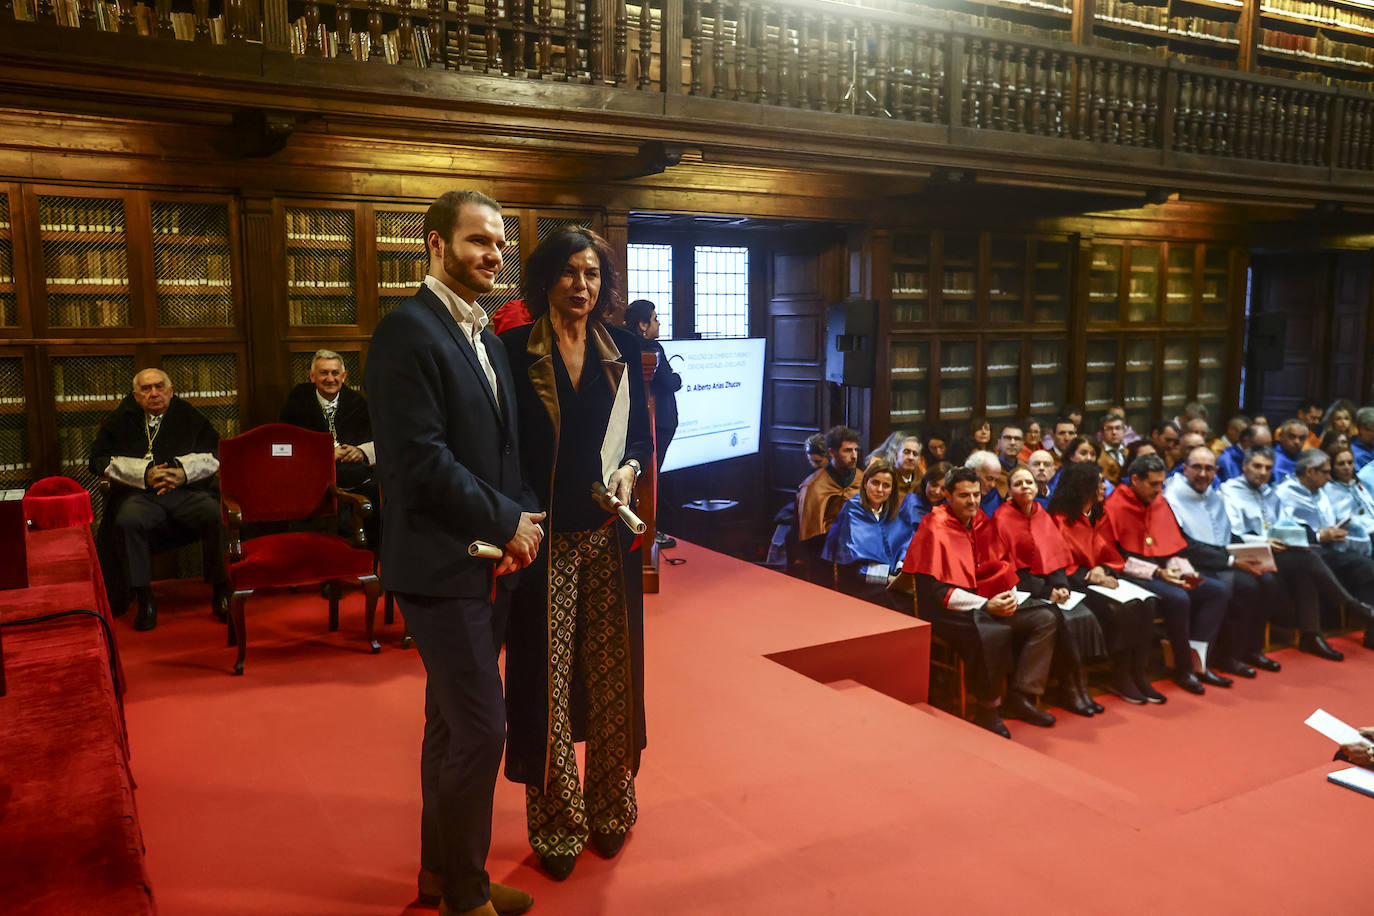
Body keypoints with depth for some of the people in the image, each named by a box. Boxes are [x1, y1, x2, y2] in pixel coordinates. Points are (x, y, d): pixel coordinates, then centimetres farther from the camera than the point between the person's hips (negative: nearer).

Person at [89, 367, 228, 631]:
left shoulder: (190, 417, 17)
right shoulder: (120, 421, 17)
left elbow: (214, 454, 8)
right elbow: (99, 459, 6)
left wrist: (184, 473, -12)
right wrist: (145, 474, -9)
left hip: (188, 491, 0)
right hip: (140, 494, 0)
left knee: (216, 515, -31)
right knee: (126, 522, -33)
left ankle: (221, 589, -17)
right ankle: (144, 598, -23)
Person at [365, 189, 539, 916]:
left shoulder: (484, 336, 15)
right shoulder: (407, 330, -14)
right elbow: (422, 460, -21)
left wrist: (522, 519, 0)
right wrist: (508, 522, -14)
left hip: (490, 562, 9)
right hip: (441, 565, -9)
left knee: (452, 724, 18)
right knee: (481, 728, -2)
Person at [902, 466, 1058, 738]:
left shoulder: (983, 523, 8)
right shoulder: (934, 530, -15)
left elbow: (1000, 567, 17)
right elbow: (933, 590, -18)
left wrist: (1010, 595, -6)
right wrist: (985, 605, -23)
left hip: (984, 597, 8)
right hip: (946, 608, -8)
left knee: (1044, 618, -7)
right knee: (993, 632, -35)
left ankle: (1019, 697, -5)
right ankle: (986, 710, -13)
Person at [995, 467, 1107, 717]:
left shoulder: (1043, 515, 12)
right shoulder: (1003, 518, -7)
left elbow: (1058, 555, 13)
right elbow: (1006, 565, -11)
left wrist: (1061, 585, -7)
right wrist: (1046, 592, -14)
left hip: (1049, 581, 6)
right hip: (1023, 584, -6)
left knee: (1085, 617, -17)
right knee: (1062, 620, -26)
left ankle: (1082, 688, -10)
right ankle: (1072, 692, -13)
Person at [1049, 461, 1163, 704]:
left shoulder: (1092, 517, 16)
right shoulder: (1060, 520, -7)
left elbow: (1110, 555, 16)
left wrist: (1103, 569, -6)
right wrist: (1089, 575, -17)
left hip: (1098, 578, 7)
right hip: (1076, 584, -7)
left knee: (1145, 603, -19)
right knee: (1119, 609, -31)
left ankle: (1140, 675, -17)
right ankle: (1121, 679, -16)